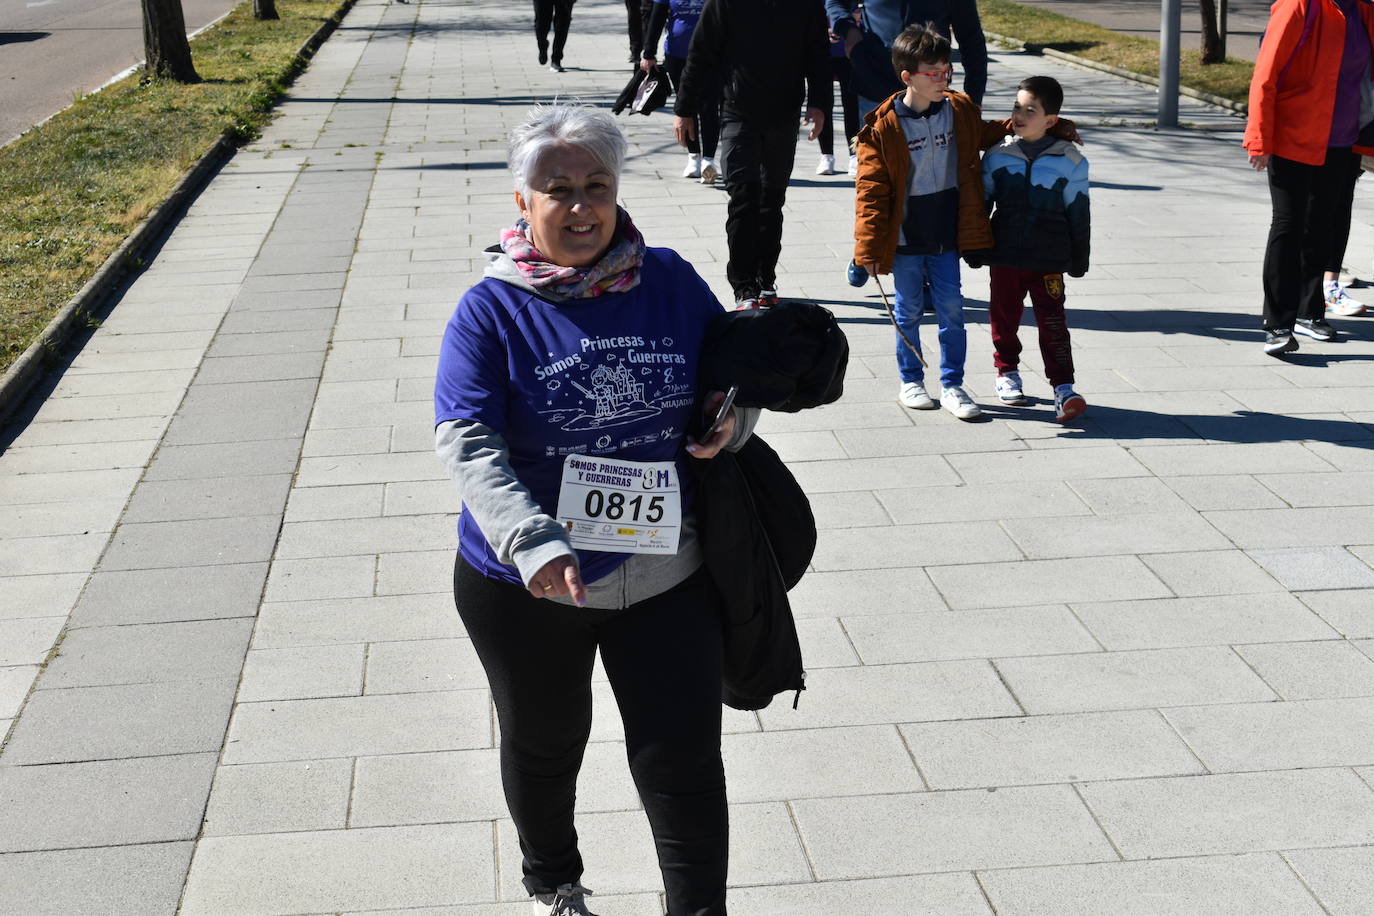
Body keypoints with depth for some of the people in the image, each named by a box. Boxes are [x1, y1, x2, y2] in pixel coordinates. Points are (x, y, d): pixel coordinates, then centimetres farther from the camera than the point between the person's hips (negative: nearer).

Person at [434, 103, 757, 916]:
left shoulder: (670, 281, -3)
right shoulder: (492, 312, -11)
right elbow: (469, 445, -19)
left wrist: (734, 418, -12)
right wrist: (534, 543, -35)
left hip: (666, 574, 1)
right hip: (528, 586, 0)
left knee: (684, 759, 1)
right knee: (544, 747, 22)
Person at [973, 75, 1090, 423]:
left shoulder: (1070, 161, -2)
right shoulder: (997, 156, 2)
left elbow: (1078, 213, 4)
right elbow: (980, 202, 9)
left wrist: (1078, 259, 6)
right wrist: (974, 249, 9)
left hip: (1049, 260, -2)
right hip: (1005, 256, 2)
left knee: (1053, 322, -4)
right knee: (1004, 316, 12)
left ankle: (1063, 386, -2)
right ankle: (1007, 372, 31)